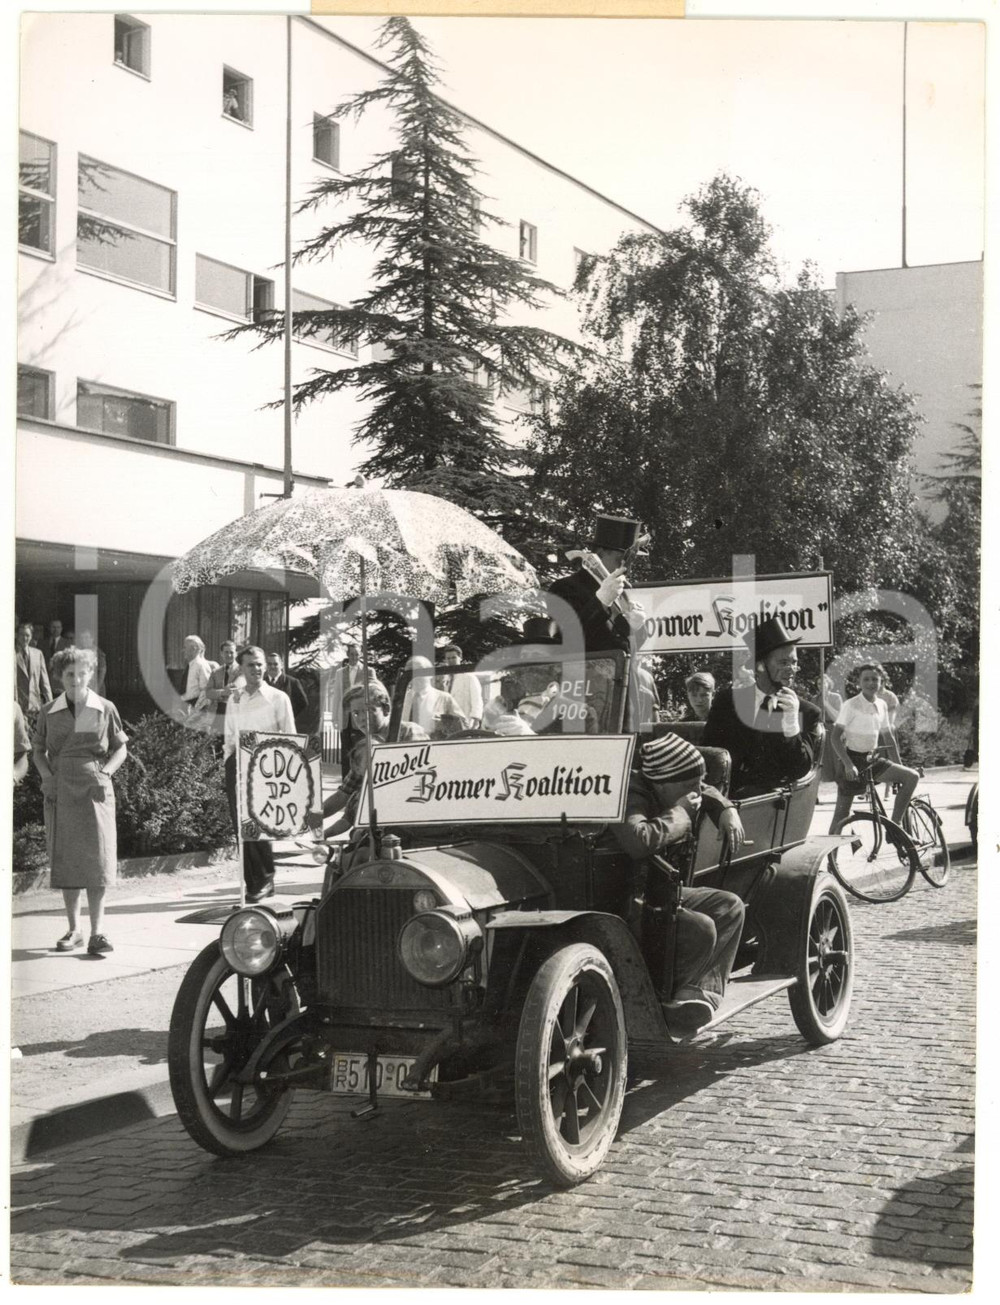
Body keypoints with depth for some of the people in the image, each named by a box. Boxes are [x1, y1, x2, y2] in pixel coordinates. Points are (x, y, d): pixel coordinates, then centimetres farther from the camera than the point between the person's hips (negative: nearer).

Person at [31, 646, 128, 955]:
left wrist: (105, 772, -8)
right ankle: (73, 930, 18)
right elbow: (38, 750, 13)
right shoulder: (49, 712, 5)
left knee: (97, 858, -7)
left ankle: (97, 932, -2)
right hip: (59, 793, 2)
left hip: (94, 791, -2)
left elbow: (121, 749, 8)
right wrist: (47, 776, -4)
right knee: (65, 860, 6)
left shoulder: (105, 709, 1)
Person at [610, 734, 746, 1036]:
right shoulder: (631, 797, -24)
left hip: (659, 891, 11)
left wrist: (727, 809, 6)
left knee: (729, 907, 7)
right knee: (700, 929, -25)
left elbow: (704, 791, 27)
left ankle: (697, 990, -5)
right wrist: (679, 814, -29)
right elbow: (638, 841, -45)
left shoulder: (666, 791, 5)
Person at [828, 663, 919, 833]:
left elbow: (888, 736, 16)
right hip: (853, 759, -5)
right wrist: (848, 765, -26)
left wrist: (898, 764, 13)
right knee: (842, 813, -5)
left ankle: (895, 825, -5)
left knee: (912, 777, -11)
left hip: (871, 760, 6)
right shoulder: (851, 705, -12)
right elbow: (835, 736, -16)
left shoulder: (881, 705, 6)